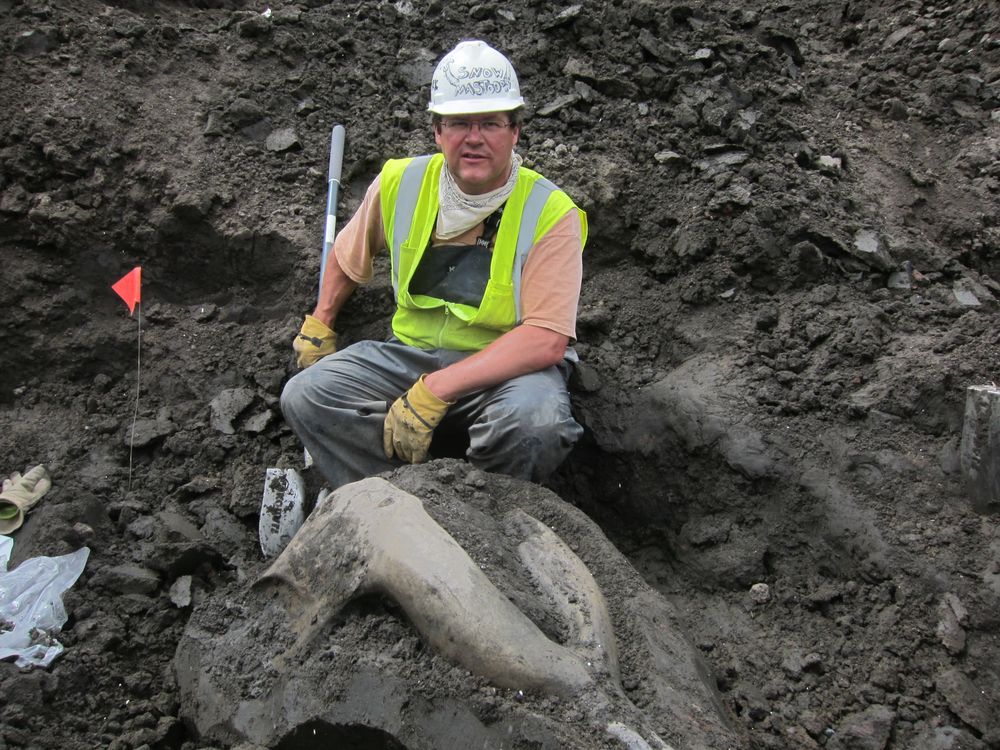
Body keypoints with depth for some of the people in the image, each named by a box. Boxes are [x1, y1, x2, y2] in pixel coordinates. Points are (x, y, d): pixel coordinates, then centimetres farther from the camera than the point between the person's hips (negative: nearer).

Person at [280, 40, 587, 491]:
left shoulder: (551, 213, -14)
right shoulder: (399, 184, -1)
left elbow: (546, 340, -24)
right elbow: (347, 255, 21)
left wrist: (434, 389, -29)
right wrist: (318, 327, 19)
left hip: (509, 368, -3)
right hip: (410, 355, 4)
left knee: (533, 419, -38)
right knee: (305, 395, -19)